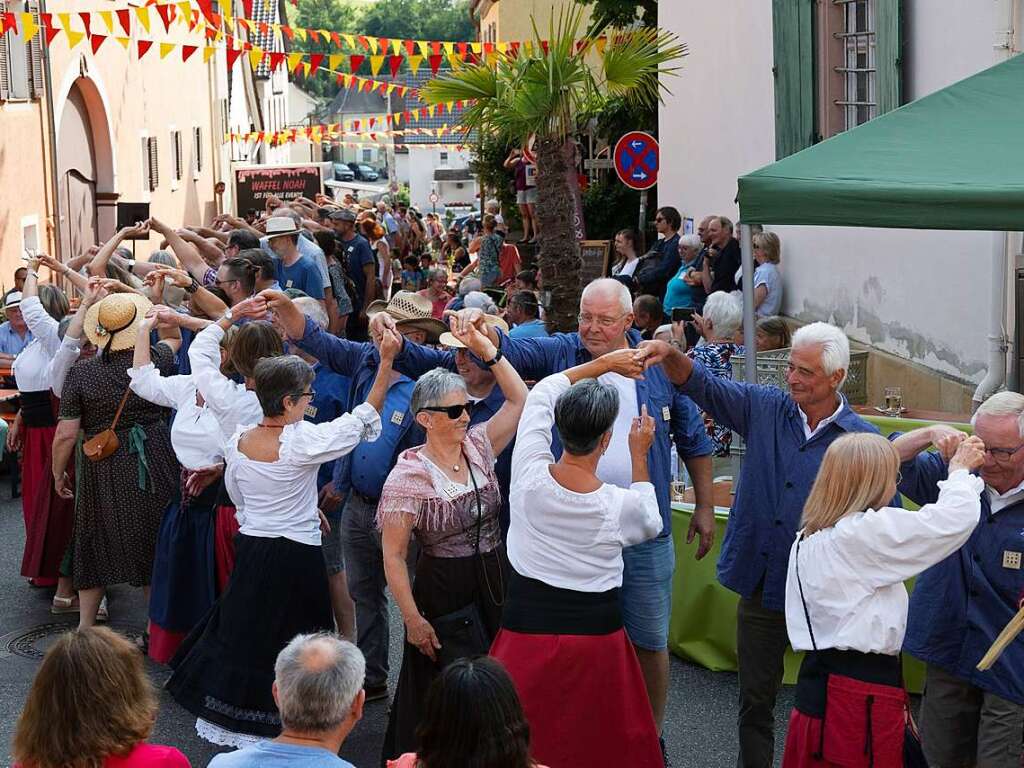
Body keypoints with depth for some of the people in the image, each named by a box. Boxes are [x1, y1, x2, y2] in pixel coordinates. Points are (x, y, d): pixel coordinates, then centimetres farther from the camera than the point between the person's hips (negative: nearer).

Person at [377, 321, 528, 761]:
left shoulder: (478, 447, 1)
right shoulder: (409, 475, -14)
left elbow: (519, 400, 4)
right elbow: (393, 556, -12)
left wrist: (486, 349, -6)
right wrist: (413, 619, -14)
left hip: (496, 588, 5)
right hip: (442, 596, -5)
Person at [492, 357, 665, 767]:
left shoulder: (529, 475, -12)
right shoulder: (620, 506, -15)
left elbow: (543, 392, 6)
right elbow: (650, 523, 13)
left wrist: (604, 362, 14)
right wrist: (639, 455, 14)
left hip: (527, 635, 1)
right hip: (597, 639, -1)